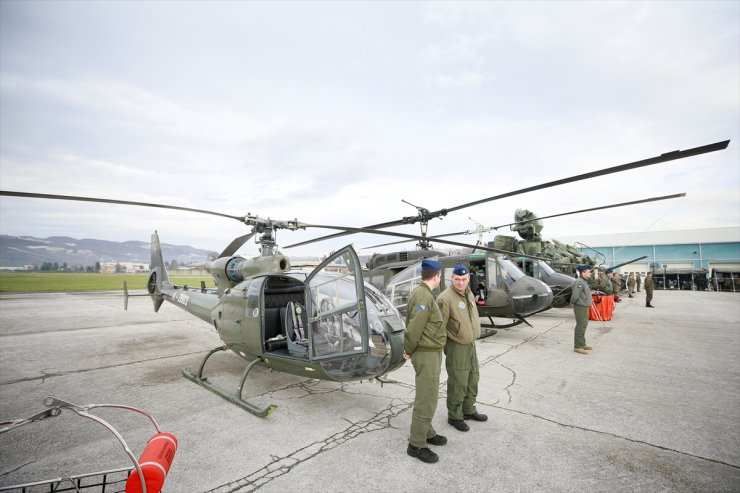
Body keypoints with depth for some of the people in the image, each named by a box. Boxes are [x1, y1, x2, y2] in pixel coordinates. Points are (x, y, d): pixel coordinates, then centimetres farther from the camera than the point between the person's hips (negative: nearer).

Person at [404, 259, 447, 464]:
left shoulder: (421, 293, 8)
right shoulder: (424, 297, -24)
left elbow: (411, 323, 11)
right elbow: (413, 329, -25)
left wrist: (410, 349, 11)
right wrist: (408, 350, -9)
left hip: (430, 352, 10)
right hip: (426, 355, -10)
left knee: (428, 396, 21)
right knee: (426, 400, 1)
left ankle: (427, 433, 37)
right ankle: (416, 445, 14)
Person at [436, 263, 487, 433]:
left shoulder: (469, 294, 5)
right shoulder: (446, 298, -24)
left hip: (470, 344, 9)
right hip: (456, 347, -9)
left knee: (472, 379, 21)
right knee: (458, 383, 1)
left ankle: (468, 410, 40)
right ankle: (454, 416, 21)